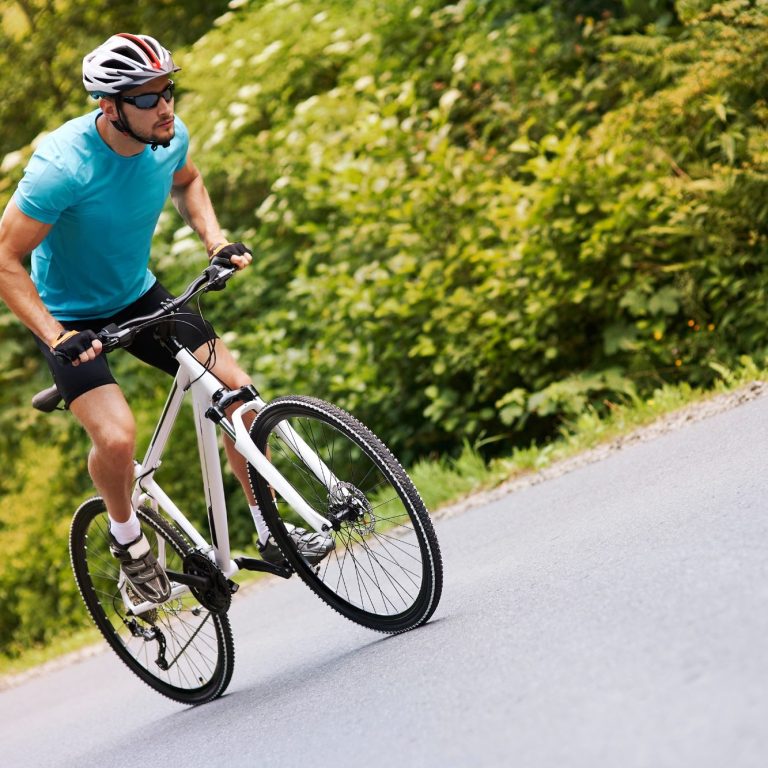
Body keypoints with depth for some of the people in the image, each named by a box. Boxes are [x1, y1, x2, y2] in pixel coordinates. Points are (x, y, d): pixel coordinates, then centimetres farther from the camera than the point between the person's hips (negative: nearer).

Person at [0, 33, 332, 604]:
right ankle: (128, 538, 6)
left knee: (238, 391, -5)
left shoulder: (169, 137, -13)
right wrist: (56, 337, -32)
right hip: (72, 318, -6)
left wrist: (216, 241, -2)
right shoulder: (63, 166, -32)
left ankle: (272, 535, 10)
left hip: (140, 296, 6)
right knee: (118, 436, -26)